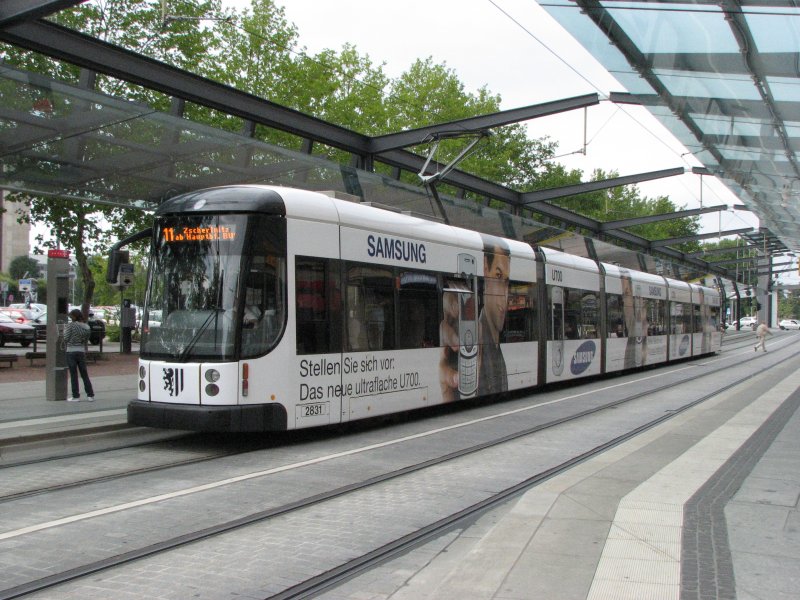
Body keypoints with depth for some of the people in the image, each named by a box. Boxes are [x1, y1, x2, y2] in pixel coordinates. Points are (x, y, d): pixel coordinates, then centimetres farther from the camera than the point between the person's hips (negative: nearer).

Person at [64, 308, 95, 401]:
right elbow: (86, 340, 8)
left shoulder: (71, 325, -11)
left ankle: (76, 396, 4)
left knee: (73, 375, 1)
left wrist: (65, 331, 6)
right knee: (84, 374, 11)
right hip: (81, 352, 5)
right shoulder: (86, 327, 5)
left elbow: (66, 339, -11)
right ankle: (90, 395, 10)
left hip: (71, 352, -5)